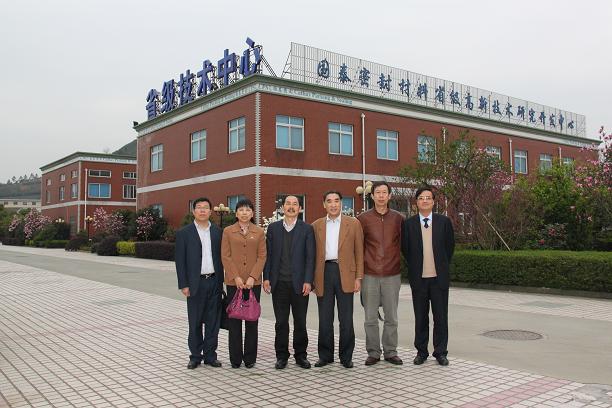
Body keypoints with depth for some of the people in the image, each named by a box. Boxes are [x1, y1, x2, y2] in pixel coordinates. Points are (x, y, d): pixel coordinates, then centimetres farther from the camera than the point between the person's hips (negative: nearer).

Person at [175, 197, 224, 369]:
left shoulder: (218, 232, 8)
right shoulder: (184, 233, 0)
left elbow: (222, 257, 9)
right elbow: (180, 260, -2)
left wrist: (222, 281, 4)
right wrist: (183, 284, -7)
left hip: (215, 282, 2)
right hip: (196, 283, -2)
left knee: (213, 321, 7)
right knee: (195, 322, 6)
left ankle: (210, 355, 19)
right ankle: (195, 356, 18)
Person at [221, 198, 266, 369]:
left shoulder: (259, 232, 5)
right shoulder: (228, 231, 3)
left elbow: (262, 257, 1)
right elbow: (225, 256, -1)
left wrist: (252, 277, -10)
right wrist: (236, 277, -10)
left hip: (253, 282, 1)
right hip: (233, 282, -1)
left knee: (252, 319, 5)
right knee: (234, 320, 4)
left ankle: (250, 357, 16)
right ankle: (235, 358, 15)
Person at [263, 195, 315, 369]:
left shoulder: (307, 229, 2)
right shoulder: (273, 228, 8)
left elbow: (310, 257, -1)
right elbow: (268, 255, 7)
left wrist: (308, 281, -8)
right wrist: (266, 278, -1)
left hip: (299, 283, -1)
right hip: (279, 283, 1)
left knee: (300, 322, 7)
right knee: (281, 322, 7)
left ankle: (301, 355, 21)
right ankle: (281, 356, 19)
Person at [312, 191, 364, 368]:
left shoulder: (353, 224, 6)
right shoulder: (316, 226, 10)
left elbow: (359, 252, 4)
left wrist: (358, 277, -2)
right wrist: (312, 279, 4)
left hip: (345, 273, -1)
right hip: (324, 272, 2)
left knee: (346, 319, 3)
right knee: (325, 318, 7)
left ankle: (346, 356, 15)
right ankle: (325, 355, 19)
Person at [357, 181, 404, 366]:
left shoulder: (398, 218, 4)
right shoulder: (363, 218, 1)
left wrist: (403, 267, 9)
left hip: (392, 275, 1)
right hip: (370, 275, -1)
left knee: (391, 317, 7)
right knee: (370, 318, 5)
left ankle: (390, 352, 20)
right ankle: (373, 353, 17)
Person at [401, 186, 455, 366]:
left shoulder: (444, 222, 2)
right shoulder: (409, 224, 1)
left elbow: (450, 246, 10)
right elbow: (405, 248, 9)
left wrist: (442, 266, 10)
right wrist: (415, 266, 8)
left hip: (439, 277, 0)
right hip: (418, 277, 0)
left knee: (441, 316, 5)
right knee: (420, 317, 8)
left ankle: (440, 352, 17)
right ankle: (421, 351, 20)